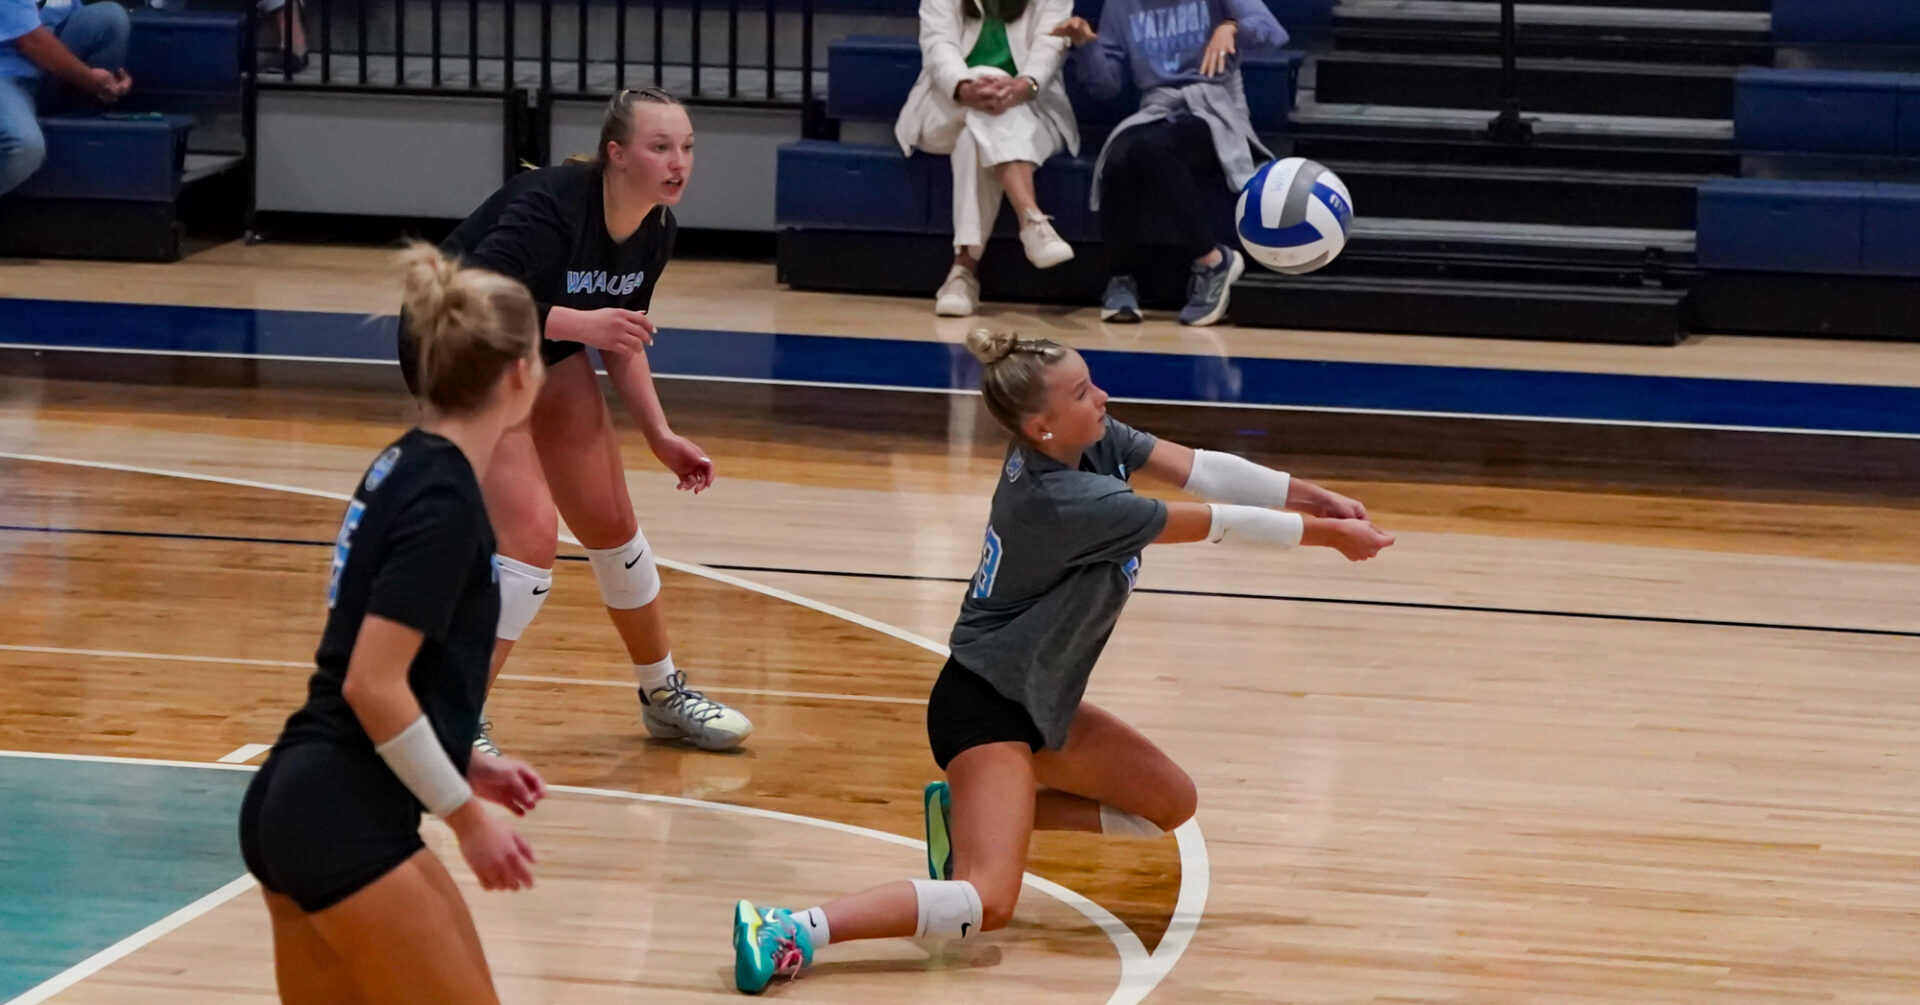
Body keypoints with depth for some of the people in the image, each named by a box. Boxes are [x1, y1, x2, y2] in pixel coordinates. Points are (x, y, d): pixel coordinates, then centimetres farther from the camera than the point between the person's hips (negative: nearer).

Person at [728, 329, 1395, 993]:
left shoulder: (1093, 441, -5)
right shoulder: (1063, 501, -28)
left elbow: (1202, 470, -3)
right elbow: (1216, 525, -20)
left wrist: (1314, 496, -10)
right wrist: (1326, 534, -10)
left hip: (1037, 701, 10)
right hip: (983, 707, -10)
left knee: (1169, 802, 17)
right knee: (988, 903, -22)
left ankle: (967, 815, 16)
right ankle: (789, 932, -24)